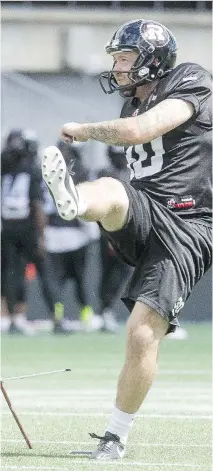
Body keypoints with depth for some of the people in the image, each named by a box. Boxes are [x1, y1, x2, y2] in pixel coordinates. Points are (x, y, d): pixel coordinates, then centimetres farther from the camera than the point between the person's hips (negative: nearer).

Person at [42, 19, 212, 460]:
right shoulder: (134, 104, 22)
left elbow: (137, 130, -15)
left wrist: (83, 130, -3)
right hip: (141, 215, 5)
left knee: (143, 335, -14)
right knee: (108, 192, -32)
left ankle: (116, 435, -1)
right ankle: (73, 199, -70)